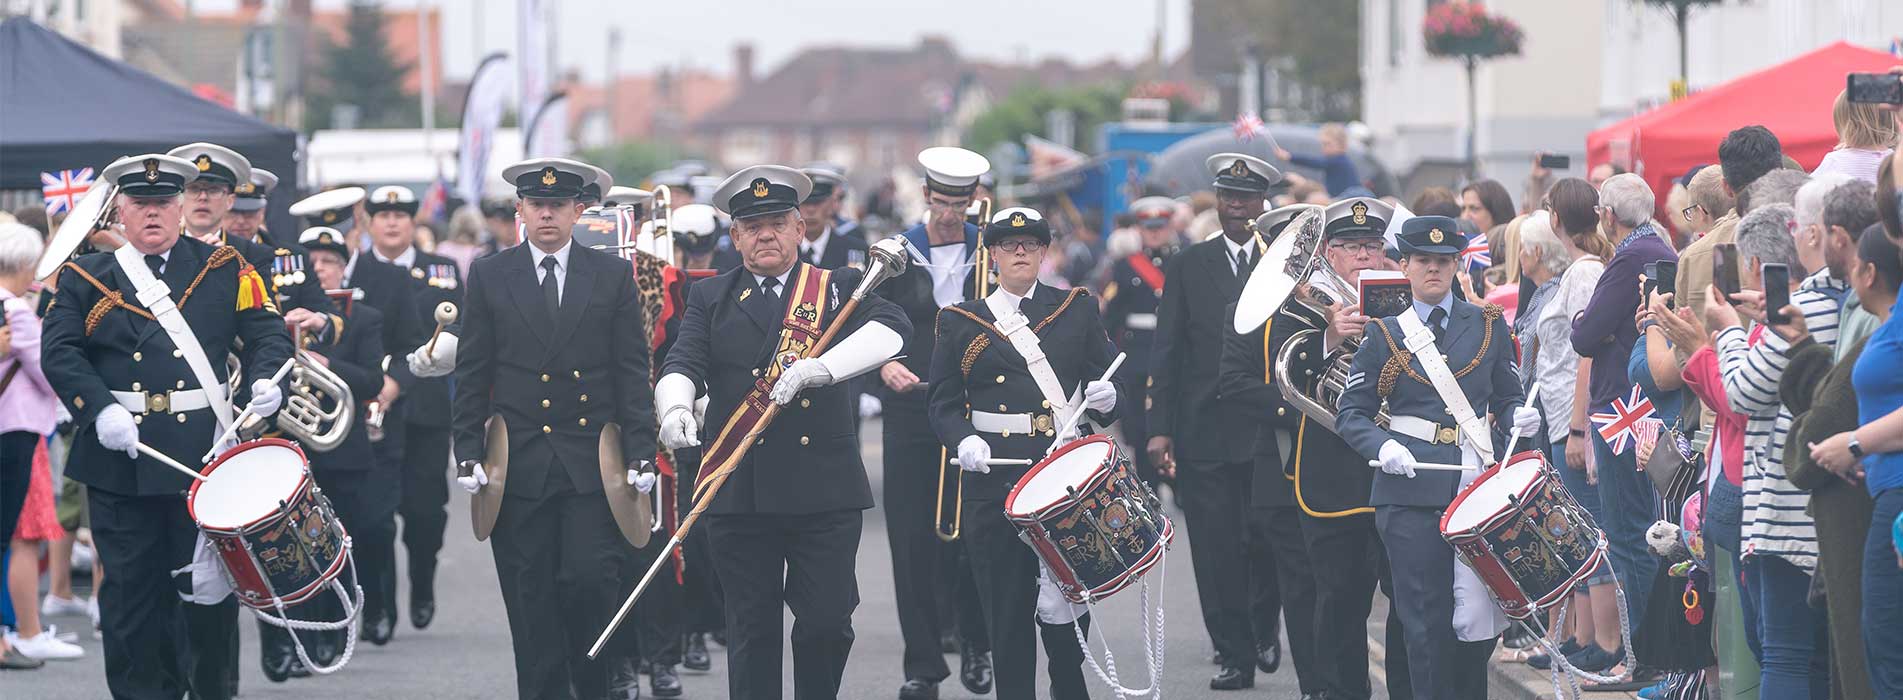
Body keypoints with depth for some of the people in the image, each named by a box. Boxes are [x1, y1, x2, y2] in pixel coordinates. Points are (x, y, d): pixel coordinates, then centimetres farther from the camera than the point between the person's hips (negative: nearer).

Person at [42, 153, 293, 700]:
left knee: (209, 584, 0)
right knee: (131, 588, 3)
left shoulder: (223, 267, 9)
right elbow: (59, 352, -2)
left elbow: (267, 331, 9)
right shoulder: (86, 278, 7)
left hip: (203, 454, 0)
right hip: (121, 459, 0)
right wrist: (100, 409, -17)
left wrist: (267, 379, -12)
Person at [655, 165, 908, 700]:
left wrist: (821, 367, -25)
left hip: (824, 489, -1)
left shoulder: (839, 289, 9)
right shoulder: (711, 298, 13)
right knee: (752, 632, 3)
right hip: (739, 491, 1)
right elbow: (684, 363, -1)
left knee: (827, 624, -3)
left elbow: (891, 329, -9)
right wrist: (675, 407, -25)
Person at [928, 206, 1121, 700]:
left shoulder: (1077, 310, 13)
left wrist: (1105, 398, -10)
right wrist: (964, 439, -11)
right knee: (1005, 605, 1)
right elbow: (943, 403, 9)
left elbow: (1106, 377, 13)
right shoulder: (959, 323, 11)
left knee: (1060, 602, -11)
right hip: (994, 478, 1)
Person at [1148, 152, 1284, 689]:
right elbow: (1166, 353, 5)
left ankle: (1264, 629, 28)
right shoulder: (1188, 266, 8)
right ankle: (1234, 654, 7)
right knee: (1216, 550, -1)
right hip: (1204, 433, 1)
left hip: (1270, 429, -1)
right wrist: (1159, 428, -2)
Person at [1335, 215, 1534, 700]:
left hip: (1478, 480, 1)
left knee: (1479, 614, -4)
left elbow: (1507, 398, 16)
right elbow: (1351, 414, 7)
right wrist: (1383, 445, -12)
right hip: (1413, 488, -1)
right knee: (1428, 619, -5)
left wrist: (1518, 417, -8)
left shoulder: (1488, 325, 12)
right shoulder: (1383, 335, 8)